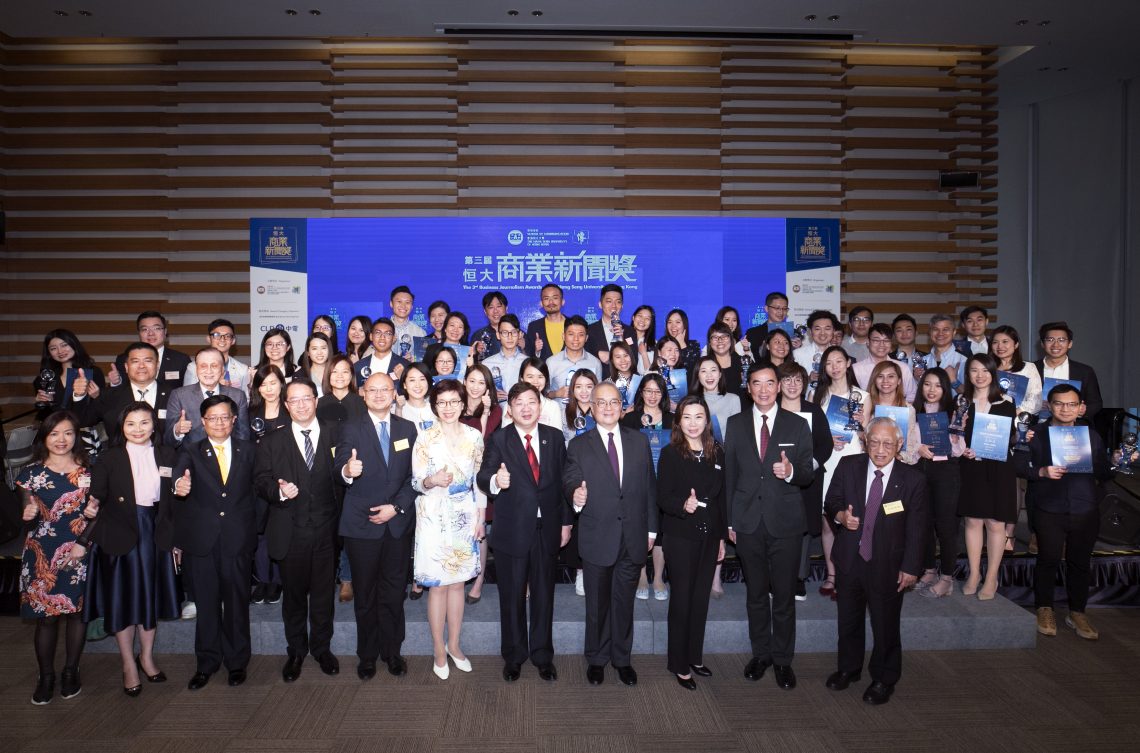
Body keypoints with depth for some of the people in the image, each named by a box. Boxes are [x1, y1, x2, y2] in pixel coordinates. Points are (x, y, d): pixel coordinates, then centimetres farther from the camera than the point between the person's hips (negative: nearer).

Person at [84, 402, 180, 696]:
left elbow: (175, 500, 3)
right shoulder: (109, 459, -3)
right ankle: (129, 664, 21)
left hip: (156, 534, 2)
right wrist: (84, 538, -18)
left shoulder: (168, 456, 2)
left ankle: (146, 656, 31)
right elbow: (96, 499, -7)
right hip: (120, 536, -2)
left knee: (152, 595, 13)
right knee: (122, 597, 6)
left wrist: (176, 539, 2)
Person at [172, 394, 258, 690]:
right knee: (206, 604, 8)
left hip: (238, 540, 0)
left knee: (237, 602, 8)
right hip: (202, 540, 0)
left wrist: (252, 529, -2)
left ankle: (237, 661, 23)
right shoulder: (191, 452, 4)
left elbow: (255, 489, 6)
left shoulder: (247, 451, 7)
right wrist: (179, 485, -40)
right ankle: (206, 663, 24)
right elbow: (180, 474, -17)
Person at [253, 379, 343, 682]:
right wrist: (279, 490, -18)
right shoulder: (272, 443, 5)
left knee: (323, 592, 12)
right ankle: (296, 650, 31)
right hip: (290, 532, 0)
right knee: (294, 593, 13)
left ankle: (322, 647, 30)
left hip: (326, 529, 0)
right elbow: (260, 481, 0)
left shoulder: (335, 435, 4)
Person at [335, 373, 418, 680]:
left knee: (394, 591, 9)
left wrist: (396, 507, -8)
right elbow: (340, 466, -13)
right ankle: (367, 654, 23)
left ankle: (391, 651, 24)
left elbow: (414, 476, 4)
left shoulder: (407, 429, 7)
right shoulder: (351, 428, 0)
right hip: (361, 523, -2)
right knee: (365, 593, 9)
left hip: (399, 522, 2)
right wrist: (347, 471, -36)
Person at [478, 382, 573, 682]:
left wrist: (566, 521, 5)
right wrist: (495, 480, -38)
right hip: (512, 530, -2)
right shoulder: (498, 440, -4)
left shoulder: (554, 438, 4)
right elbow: (484, 476, -15)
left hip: (547, 529, 2)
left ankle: (543, 655, 29)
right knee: (512, 596, 11)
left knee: (544, 594, 13)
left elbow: (563, 480, 6)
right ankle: (513, 656, 28)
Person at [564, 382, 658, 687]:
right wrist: (575, 497, -30)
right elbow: (570, 483, -6)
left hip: (633, 538, 2)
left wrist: (651, 528, 5)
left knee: (624, 602, 14)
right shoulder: (578, 446, -2)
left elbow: (649, 486, 6)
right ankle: (597, 659, 30)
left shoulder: (639, 441, 5)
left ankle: (622, 658, 31)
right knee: (597, 603, 12)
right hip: (597, 538, -2)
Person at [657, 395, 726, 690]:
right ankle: (680, 665, 15)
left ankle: (694, 657, 28)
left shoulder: (717, 453, 5)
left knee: (701, 599, 13)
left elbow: (721, 496, 11)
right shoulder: (670, 453, -8)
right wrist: (684, 505, -32)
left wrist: (722, 536, 12)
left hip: (709, 536, 4)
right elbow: (662, 497, -11)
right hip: (681, 536, -4)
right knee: (682, 600, 3)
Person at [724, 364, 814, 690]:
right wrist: (730, 520, 4)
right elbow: (729, 474, 6)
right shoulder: (736, 424, 5)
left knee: (785, 595, 6)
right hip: (748, 522, 1)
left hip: (785, 521, -1)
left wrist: (792, 472, -22)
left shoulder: (797, 425, 1)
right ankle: (760, 654, 29)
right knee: (756, 593, 13)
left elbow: (808, 475, 2)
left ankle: (783, 659, 21)